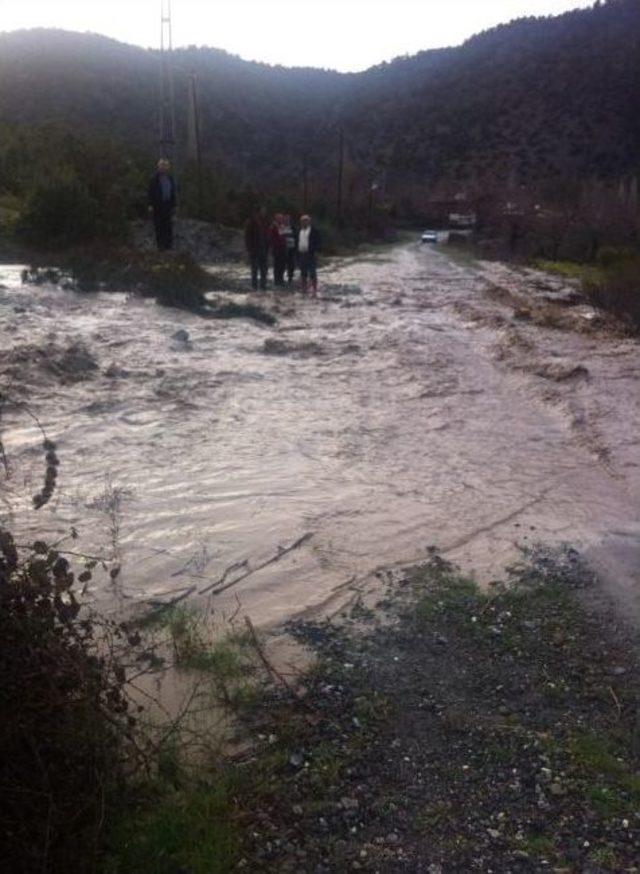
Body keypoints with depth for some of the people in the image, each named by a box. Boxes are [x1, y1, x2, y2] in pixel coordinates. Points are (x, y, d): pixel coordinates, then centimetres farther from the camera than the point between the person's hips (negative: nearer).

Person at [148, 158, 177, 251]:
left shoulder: (170, 178, 7)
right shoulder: (155, 178, -7)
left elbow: (173, 192, 12)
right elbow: (151, 191, -7)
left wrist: (174, 205, 10)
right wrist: (151, 205, -10)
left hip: (168, 205, 4)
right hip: (158, 206, -4)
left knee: (168, 225, 5)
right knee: (159, 226, 1)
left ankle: (168, 243, 14)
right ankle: (160, 244, 8)